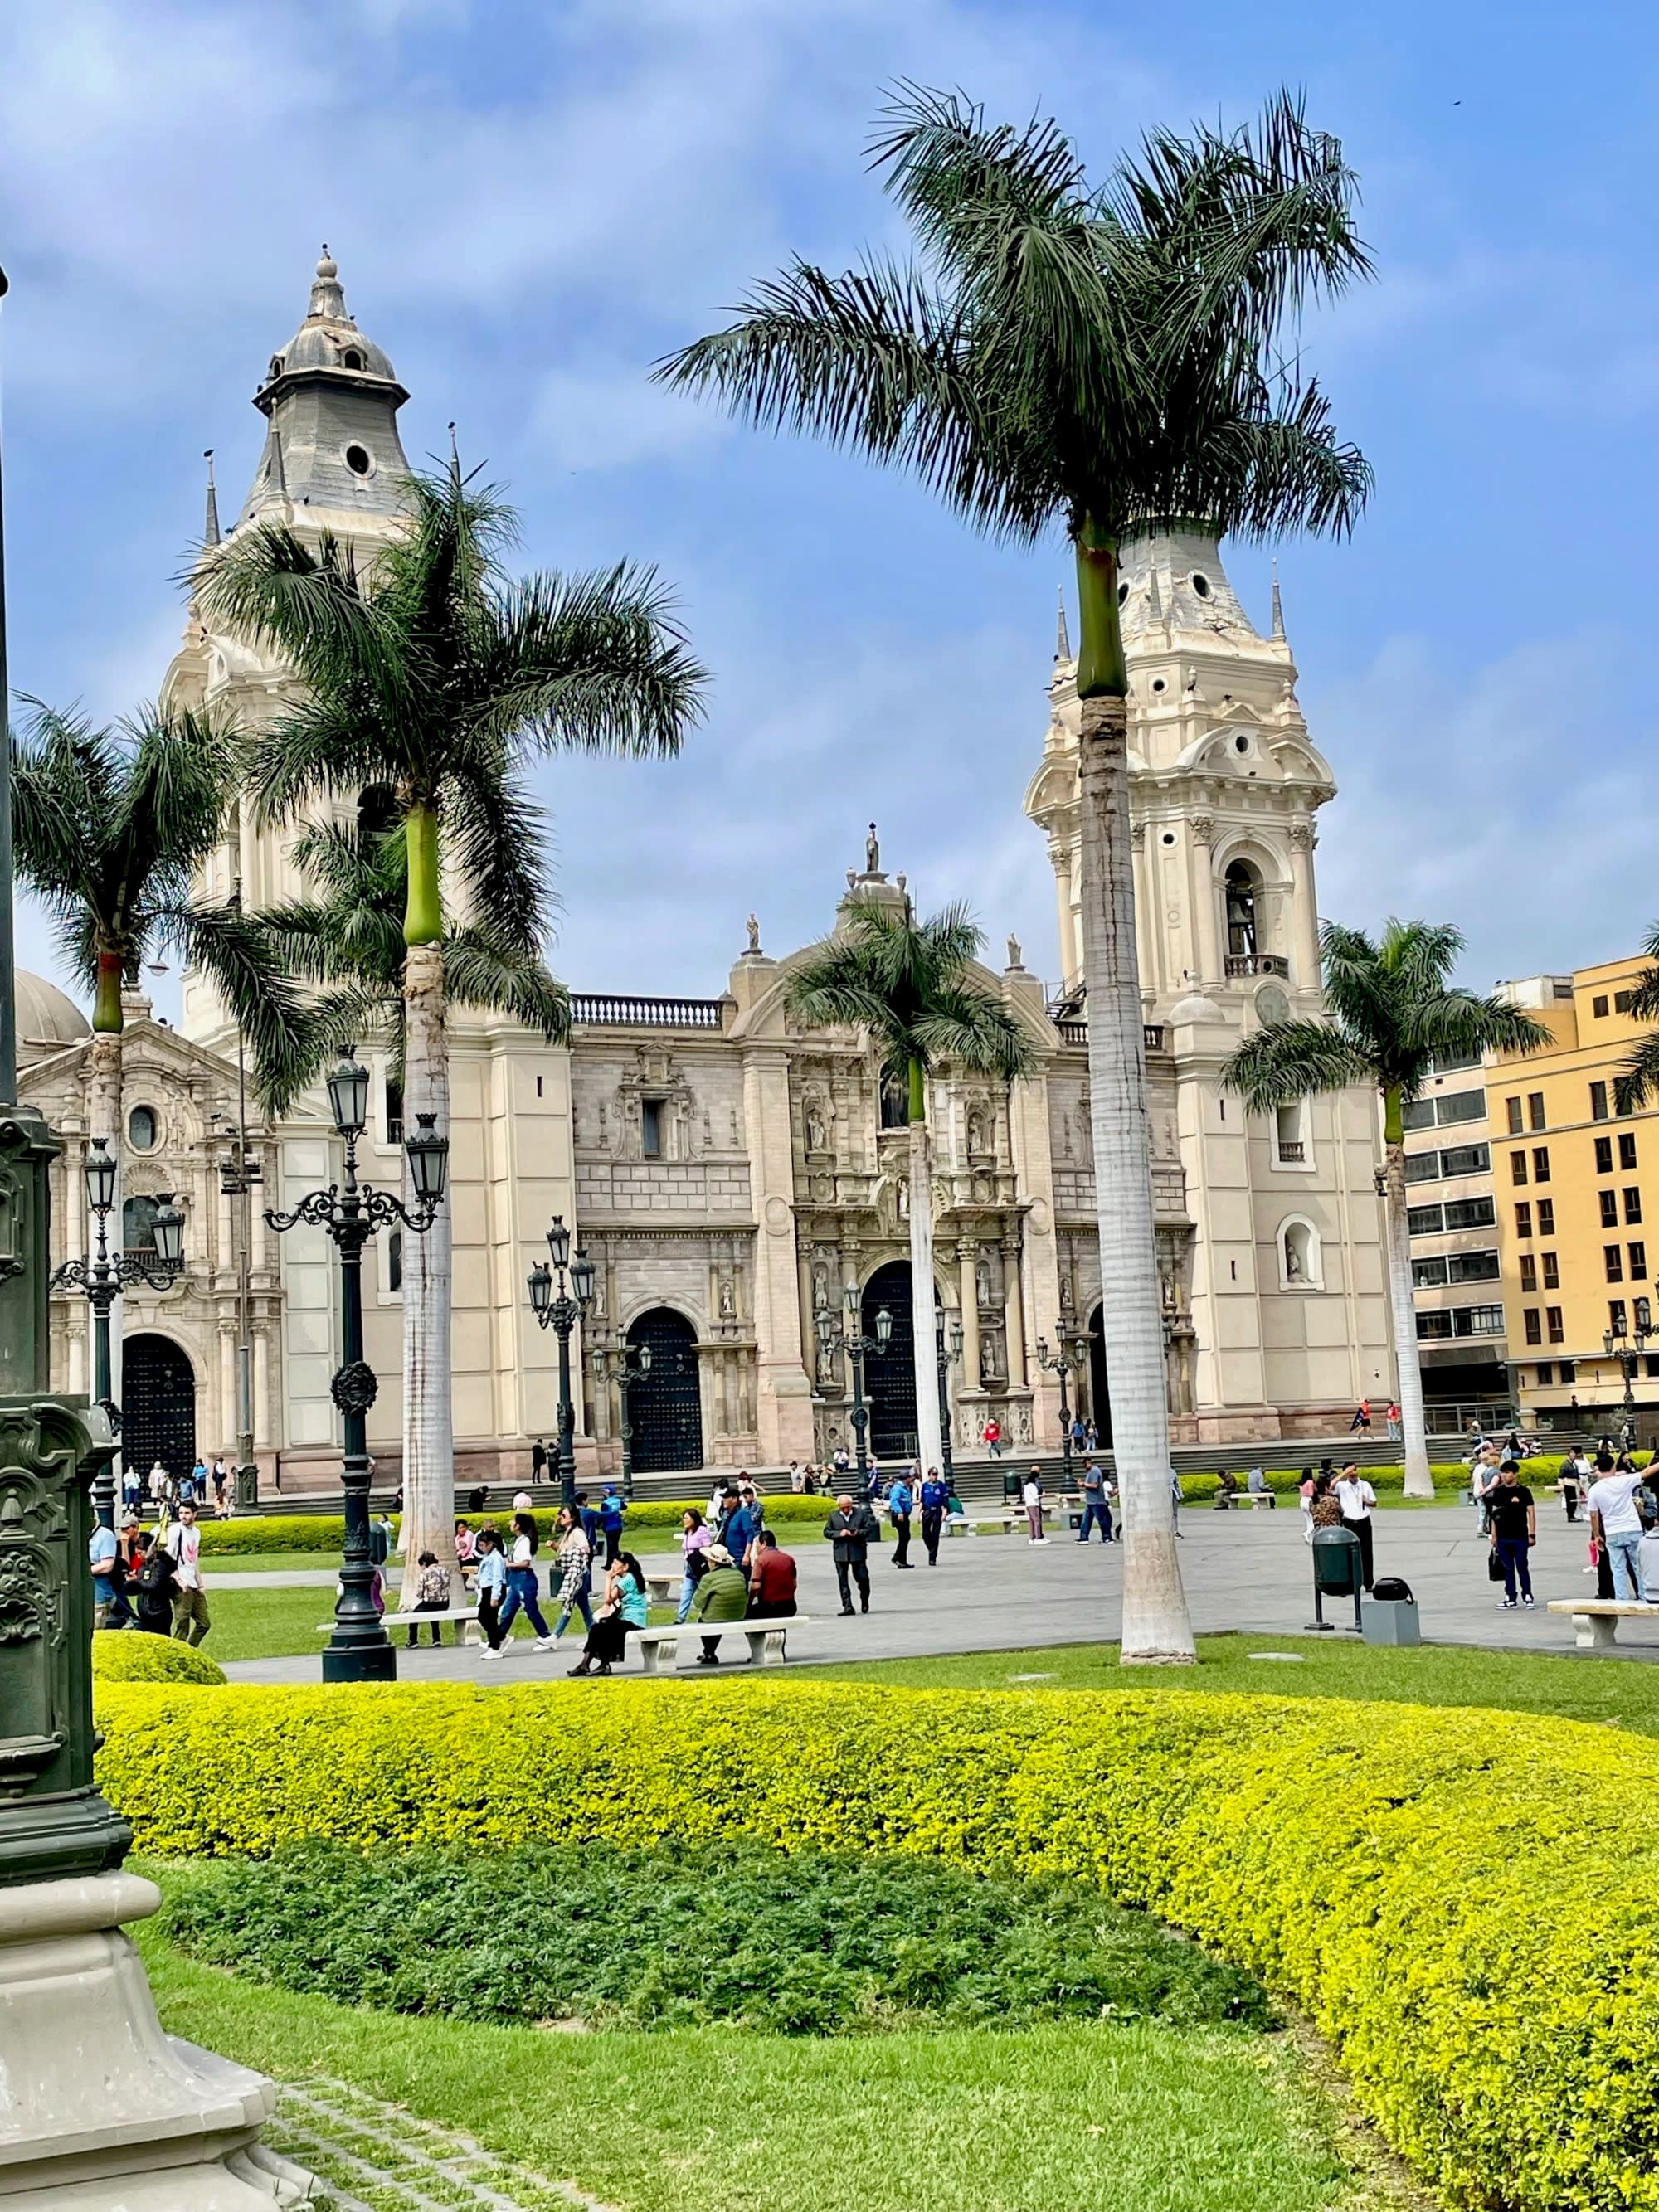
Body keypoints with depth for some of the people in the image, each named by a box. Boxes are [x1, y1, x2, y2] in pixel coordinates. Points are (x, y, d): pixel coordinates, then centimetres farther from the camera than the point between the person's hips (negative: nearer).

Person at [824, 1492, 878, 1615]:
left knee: (862, 1577, 1)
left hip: (858, 1551, -1)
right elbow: (826, 1532, 5)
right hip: (840, 1553, 1)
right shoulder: (833, 1516, 5)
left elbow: (869, 1529, 2)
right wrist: (839, 1533, -12)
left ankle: (864, 1600, 27)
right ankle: (847, 1606, 1)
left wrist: (859, 1533, -17)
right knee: (843, 1580, -1)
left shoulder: (861, 1513, 2)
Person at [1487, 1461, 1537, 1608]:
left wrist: (1532, 1534, -7)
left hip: (1520, 1537, -4)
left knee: (1522, 1568, 1)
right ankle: (1510, 1599, 12)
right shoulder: (1498, 1492, 7)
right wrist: (1494, 1535, 7)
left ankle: (1527, 1596, 11)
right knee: (1508, 1569, 7)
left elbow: (1531, 1513, -3)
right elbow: (1494, 1514, 10)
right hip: (1503, 1538, 4)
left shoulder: (1523, 1491, -4)